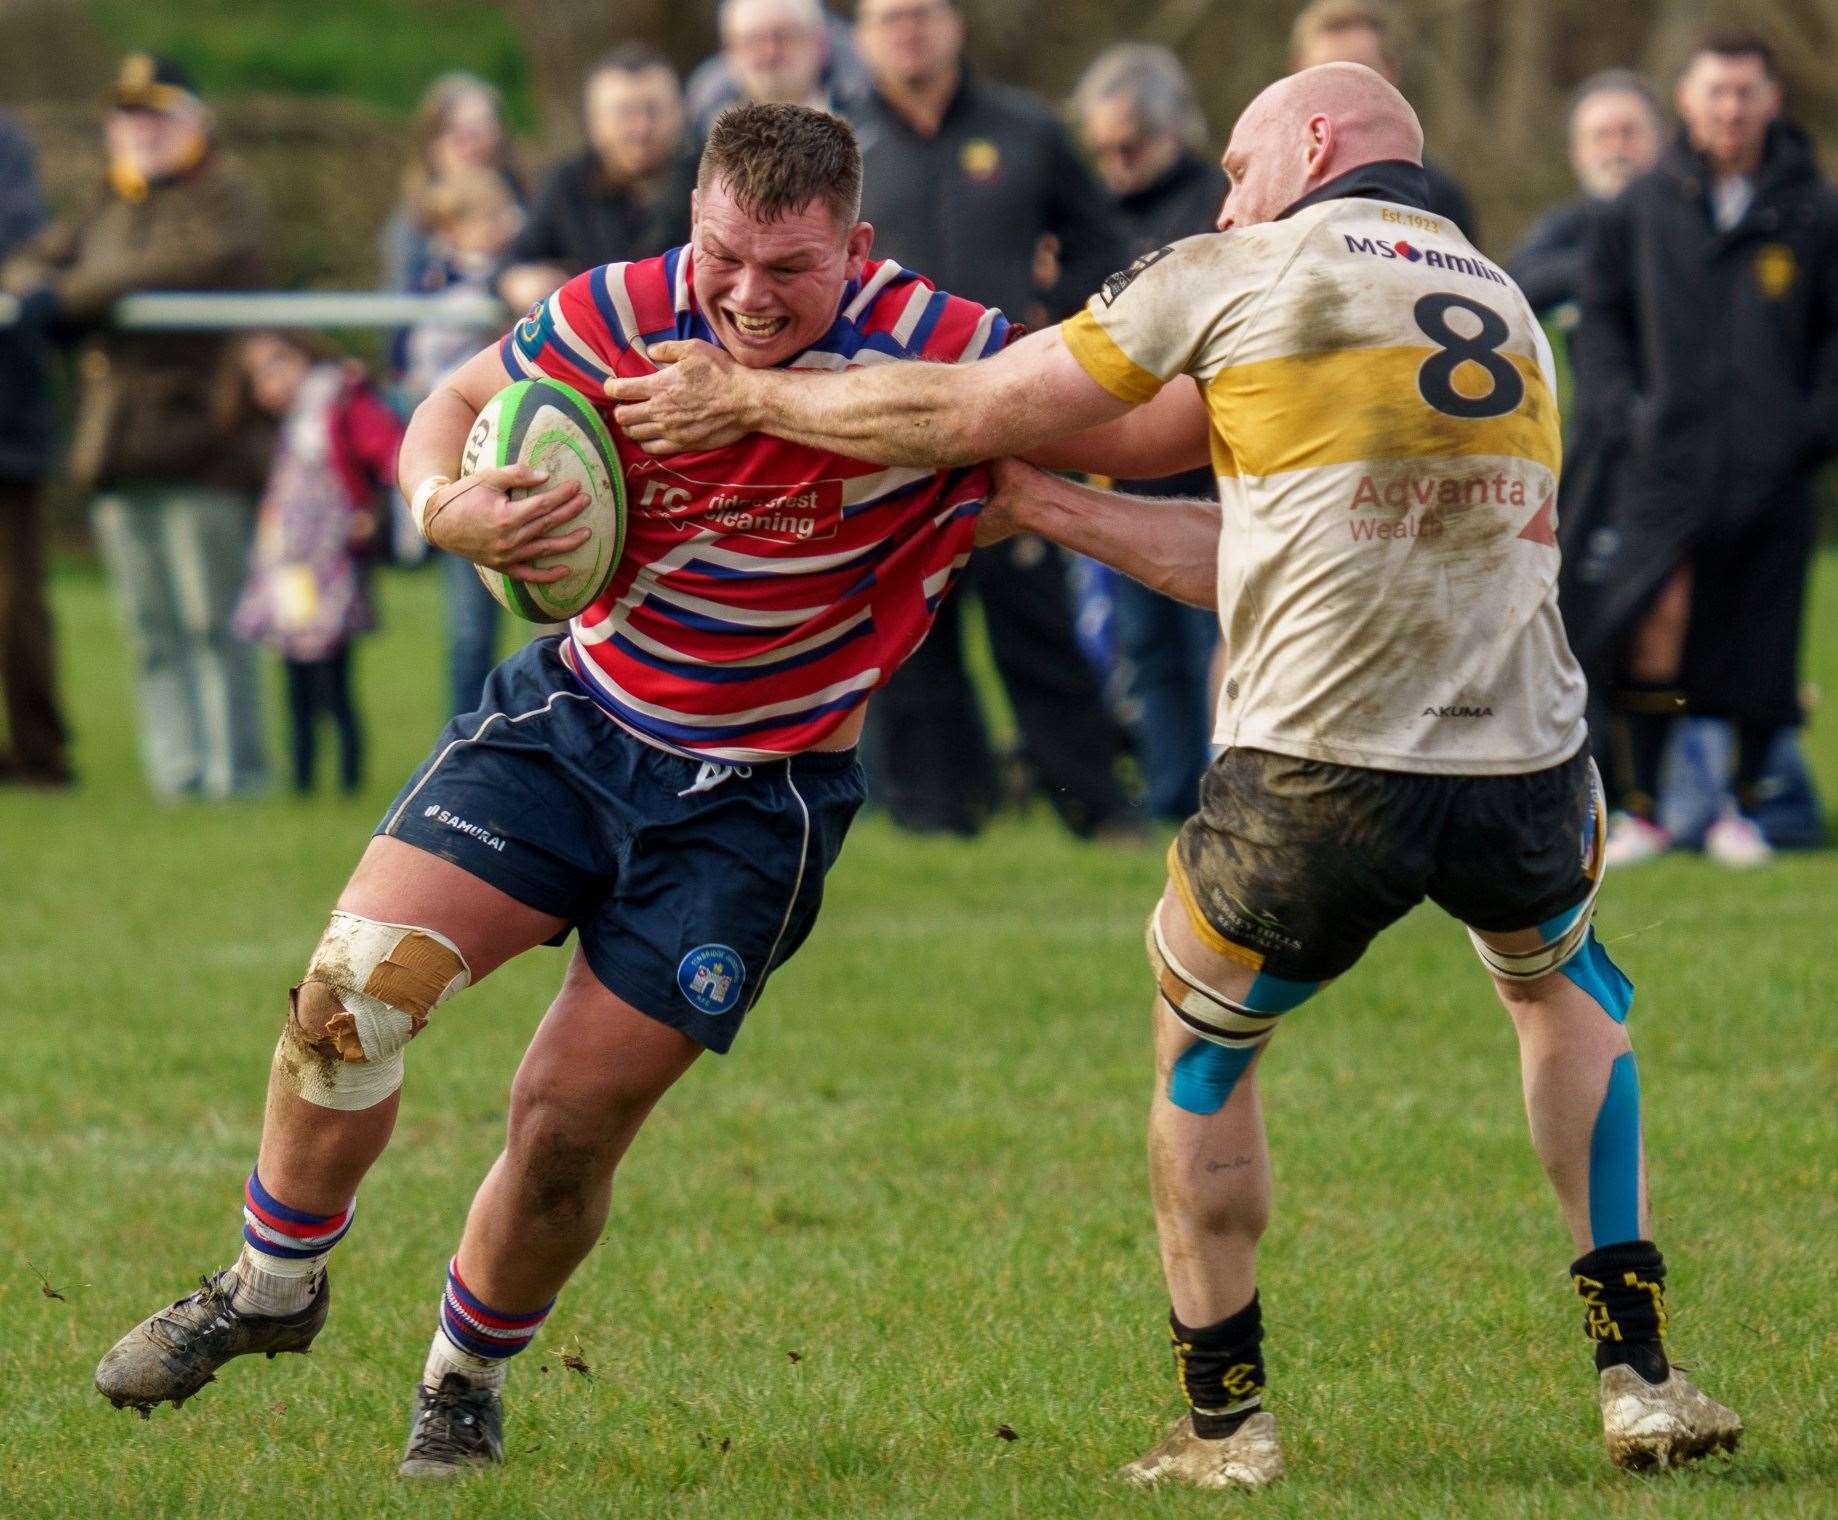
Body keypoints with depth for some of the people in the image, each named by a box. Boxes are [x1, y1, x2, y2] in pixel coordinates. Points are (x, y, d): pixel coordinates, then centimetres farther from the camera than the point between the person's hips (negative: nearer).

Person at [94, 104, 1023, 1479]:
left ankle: (467, 1381, 24)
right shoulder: (622, 317, -12)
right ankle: (272, 1288, 14)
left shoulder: (930, 347, -21)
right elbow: (455, 410, 4)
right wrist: (455, 509, -17)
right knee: (355, 986, -12)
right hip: (577, 712, 3)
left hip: (756, 795, -3)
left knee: (570, 1122, -4)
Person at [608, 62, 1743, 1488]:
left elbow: (967, 417, 6)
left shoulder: (1234, 276, 4)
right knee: (1565, 986, 36)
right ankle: (1639, 1375, 24)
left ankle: (1224, 1418, 28)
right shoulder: (1510, 314, 22)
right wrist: (1036, 503, 26)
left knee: (1200, 1045, 26)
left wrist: (748, 397, 20)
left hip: (1319, 781, -4)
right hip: (1529, 779, 4)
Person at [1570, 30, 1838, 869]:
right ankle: (1640, 808, -4)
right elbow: (1598, 316, 15)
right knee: (1655, 619, -14)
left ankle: (1741, 806, 20)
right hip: (1668, 460, -1)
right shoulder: (1639, 210, 7)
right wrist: (1618, 410, 2)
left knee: (1757, 648, 4)